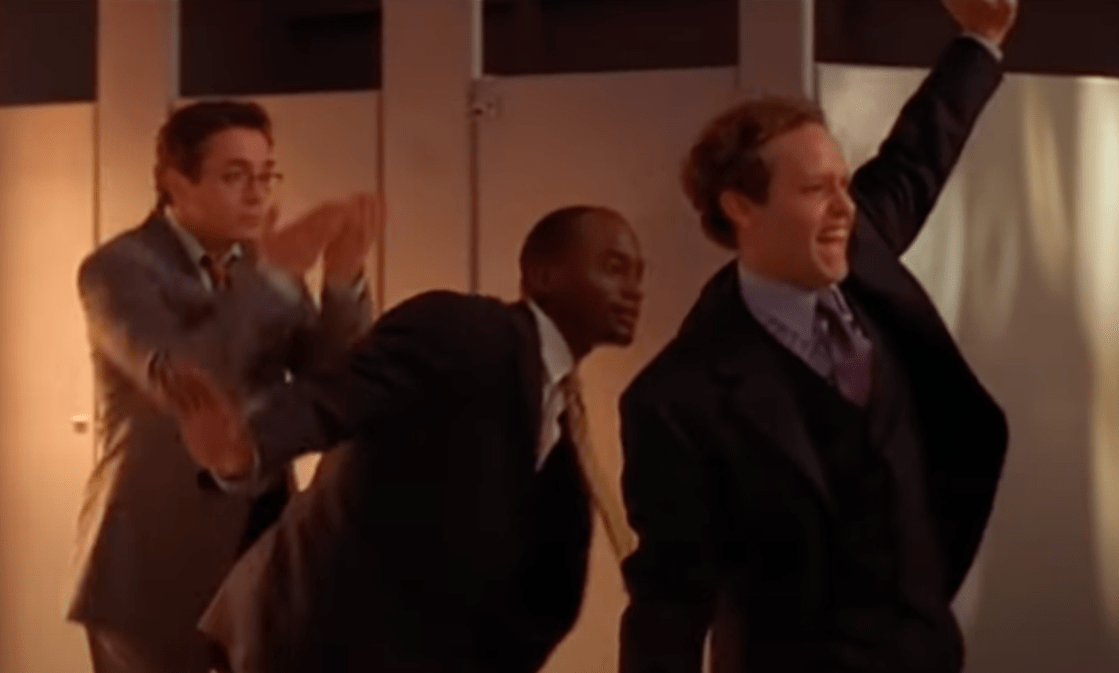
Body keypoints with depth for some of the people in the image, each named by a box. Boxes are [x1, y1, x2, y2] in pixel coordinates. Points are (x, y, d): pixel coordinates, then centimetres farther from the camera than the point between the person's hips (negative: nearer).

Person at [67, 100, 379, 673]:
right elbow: (180, 383, -26)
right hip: (157, 561, -5)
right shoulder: (117, 269, -9)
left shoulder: (266, 267, 8)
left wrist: (343, 279, -16)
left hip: (260, 542, 5)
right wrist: (272, 275, -28)